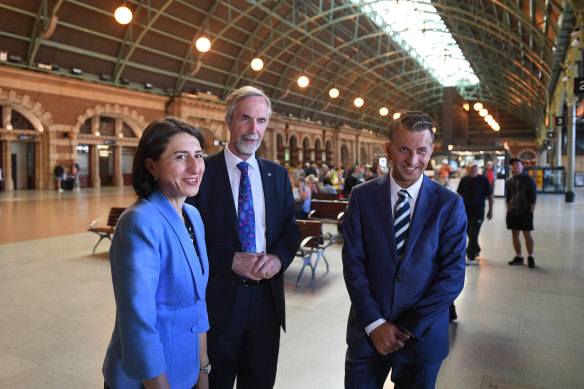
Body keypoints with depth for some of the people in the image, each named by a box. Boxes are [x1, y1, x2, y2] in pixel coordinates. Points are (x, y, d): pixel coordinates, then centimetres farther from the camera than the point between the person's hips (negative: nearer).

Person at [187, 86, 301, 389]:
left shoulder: (278, 175, 6)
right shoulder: (202, 172, -7)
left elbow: (291, 230, 7)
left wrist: (278, 256, -13)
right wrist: (231, 260, -20)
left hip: (267, 300, 4)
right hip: (217, 300, -3)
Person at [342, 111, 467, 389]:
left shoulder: (450, 205, -5)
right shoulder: (362, 197, -3)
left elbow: (453, 275, -8)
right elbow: (353, 262, -6)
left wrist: (410, 327, -11)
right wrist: (374, 323, -11)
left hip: (423, 334, 0)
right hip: (367, 332, 1)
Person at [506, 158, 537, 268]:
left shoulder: (529, 180, -3)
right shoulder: (509, 182, 10)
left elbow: (533, 198, -5)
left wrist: (530, 212, -10)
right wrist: (508, 211, 8)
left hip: (525, 212, -4)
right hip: (512, 212, 4)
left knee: (527, 234, -2)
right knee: (514, 235, 7)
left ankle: (530, 257, 13)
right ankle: (518, 257, 18)